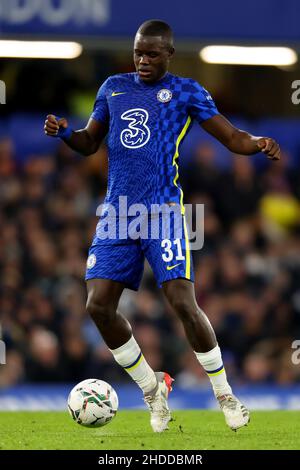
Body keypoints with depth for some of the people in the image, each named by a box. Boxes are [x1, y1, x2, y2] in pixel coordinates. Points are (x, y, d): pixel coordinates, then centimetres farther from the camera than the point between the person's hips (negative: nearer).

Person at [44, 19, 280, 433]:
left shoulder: (185, 92, 4)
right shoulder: (114, 88, 16)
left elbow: (233, 138, 1)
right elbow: (90, 142, 23)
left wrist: (258, 144, -22)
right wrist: (64, 133, 1)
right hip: (116, 213, 5)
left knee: (183, 303, -15)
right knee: (99, 304, -7)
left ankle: (225, 395, 1)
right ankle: (152, 390, 11)